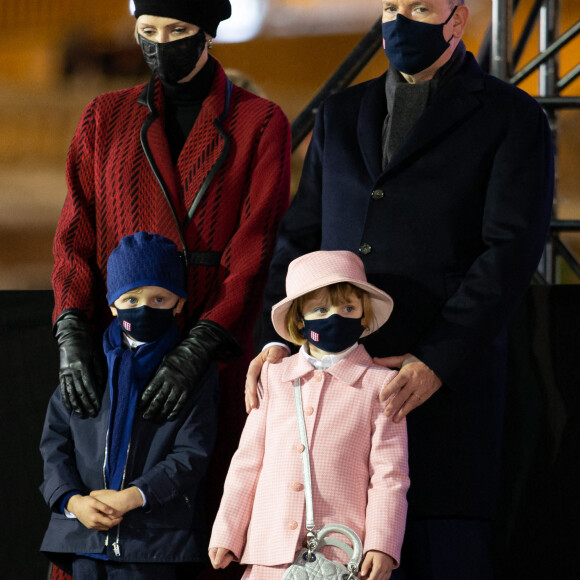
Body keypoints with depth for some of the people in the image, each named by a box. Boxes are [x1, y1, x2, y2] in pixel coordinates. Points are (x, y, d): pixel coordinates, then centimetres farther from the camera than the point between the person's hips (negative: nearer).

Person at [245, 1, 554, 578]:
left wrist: (438, 363, -16)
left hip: (443, 379, -4)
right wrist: (278, 337, -1)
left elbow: (511, 250, -6)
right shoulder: (341, 115, 20)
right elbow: (301, 236, 17)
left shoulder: (512, 119, 3)